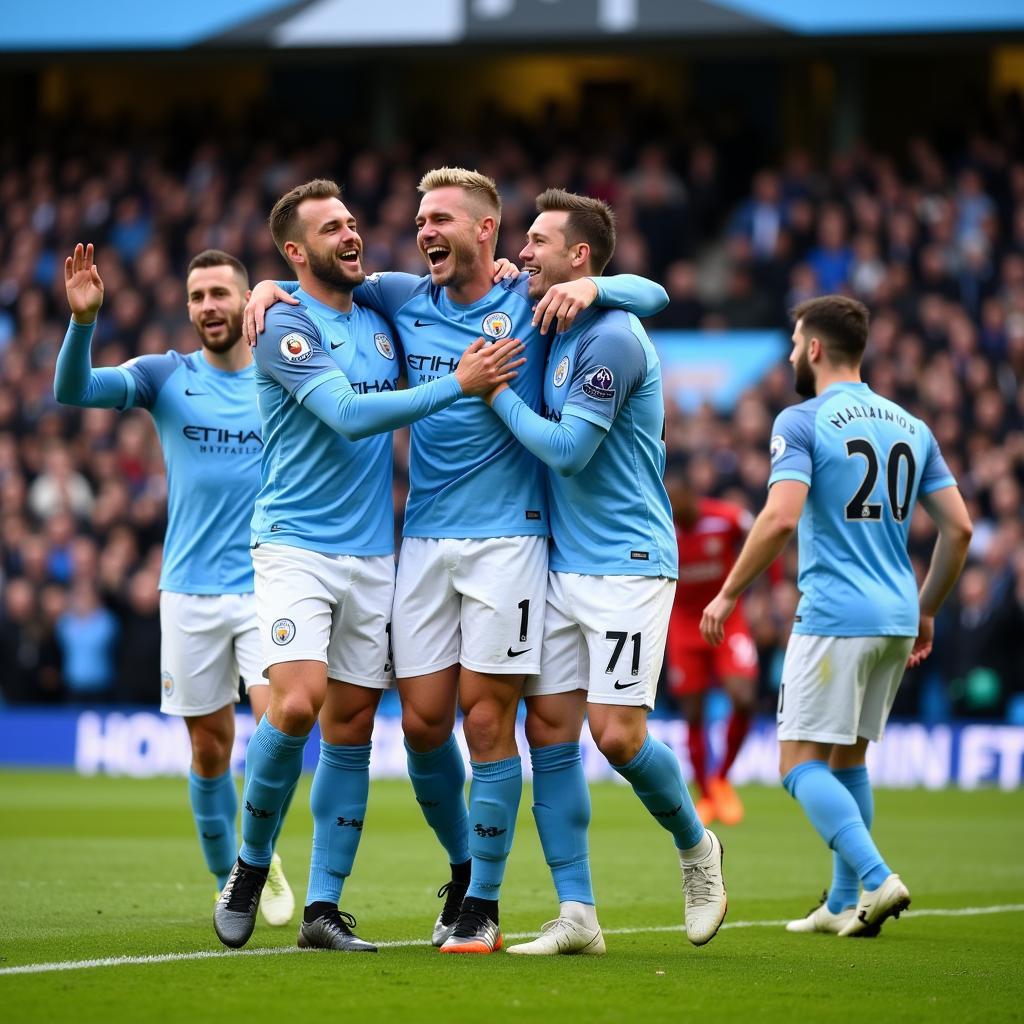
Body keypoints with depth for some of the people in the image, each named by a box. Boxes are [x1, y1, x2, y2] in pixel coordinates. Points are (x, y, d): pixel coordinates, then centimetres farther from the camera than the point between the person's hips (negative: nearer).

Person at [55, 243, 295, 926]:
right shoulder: (166, 377, 2)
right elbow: (74, 390, -10)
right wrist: (84, 319, -28)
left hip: (268, 586, -1)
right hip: (190, 589, 1)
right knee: (210, 747, 6)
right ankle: (228, 884, 22)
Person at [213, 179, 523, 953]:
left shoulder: (381, 317, 11)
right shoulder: (287, 328, -9)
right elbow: (349, 415, -19)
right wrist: (458, 384, -22)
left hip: (372, 554, 6)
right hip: (296, 546, -6)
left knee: (351, 725, 3)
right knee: (298, 702, -21)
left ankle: (323, 907, 8)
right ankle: (252, 862, 2)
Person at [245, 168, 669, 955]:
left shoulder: (529, 302, -1)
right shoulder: (405, 300, 9)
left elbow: (651, 294, 0)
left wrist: (590, 286, -18)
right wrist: (271, 286, 6)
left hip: (507, 538, -4)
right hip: (424, 540, 4)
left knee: (488, 719, -5)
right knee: (423, 723, 2)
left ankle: (482, 904, 3)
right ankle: (464, 865, 25)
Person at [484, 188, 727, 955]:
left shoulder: (612, 338, -15)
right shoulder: (556, 335, 12)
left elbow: (568, 449, -19)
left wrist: (498, 394, -8)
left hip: (627, 566, -9)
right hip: (565, 566, 9)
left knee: (617, 735, -11)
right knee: (548, 726, 1)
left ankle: (696, 847, 18)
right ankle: (577, 914, 3)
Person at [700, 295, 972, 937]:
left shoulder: (802, 422, -7)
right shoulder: (911, 427, 13)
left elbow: (780, 518, -19)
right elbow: (959, 528, 10)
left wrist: (728, 594, -9)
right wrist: (926, 612, 20)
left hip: (833, 615, -7)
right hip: (897, 618, 7)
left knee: (801, 762, -4)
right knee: (849, 758, 18)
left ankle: (877, 878, -21)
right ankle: (845, 904, 18)